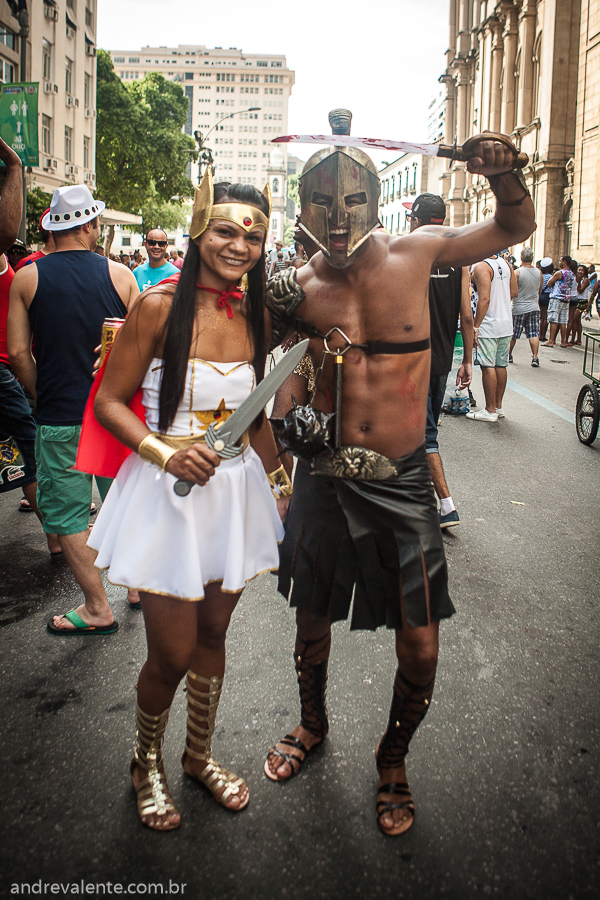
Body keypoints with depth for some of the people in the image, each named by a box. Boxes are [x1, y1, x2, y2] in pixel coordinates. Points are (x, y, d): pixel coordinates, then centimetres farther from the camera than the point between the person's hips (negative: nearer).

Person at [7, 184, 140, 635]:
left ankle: (98, 609, 14)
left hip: (60, 418, -2)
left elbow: (18, 352, -4)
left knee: (67, 513, 9)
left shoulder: (26, 278, -3)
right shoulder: (120, 275, -3)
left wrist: (45, 397, 10)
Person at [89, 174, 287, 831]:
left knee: (212, 633, 17)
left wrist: (281, 484, 16)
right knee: (173, 653, 2)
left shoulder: (253, 316, 4)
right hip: (169, 493, -5)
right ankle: (145, 763, 33)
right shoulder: (160, 307, -12)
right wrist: (164, 452, -23)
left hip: (233, 490, 5)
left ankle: (199, 755, 41)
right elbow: (108, 402, -8)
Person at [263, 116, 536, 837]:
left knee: (420, 645, 2)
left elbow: (517, 228, 9)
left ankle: (393, 759, 31)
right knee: (313, 621, 18)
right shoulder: (298, 285, -3)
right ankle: (311, 723, 48)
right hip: (324, 479, 1)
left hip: (402, 483, -1)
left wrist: (504, 177, -11)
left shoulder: (415, 253, -3)